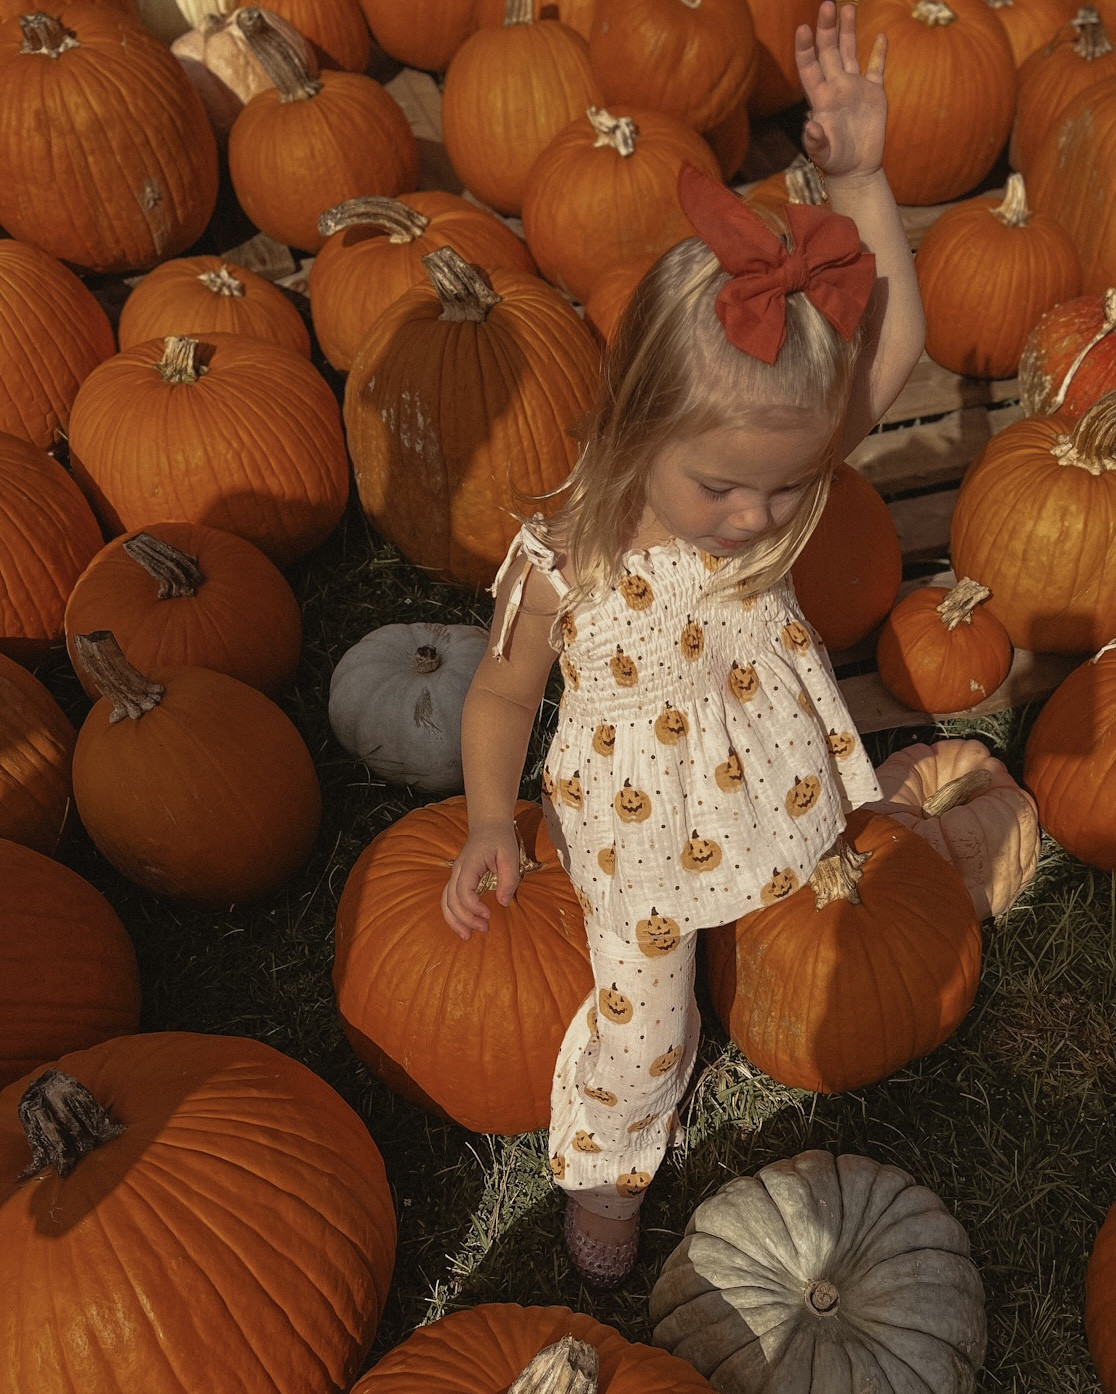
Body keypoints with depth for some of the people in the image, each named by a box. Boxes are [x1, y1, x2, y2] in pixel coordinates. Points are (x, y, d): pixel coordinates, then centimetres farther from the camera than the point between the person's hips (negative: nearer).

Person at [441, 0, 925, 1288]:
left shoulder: (774, 482, -19)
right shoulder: (565, 564, -29)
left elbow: (895, 341, -21)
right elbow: (503, 697, -13)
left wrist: (859, 177, -29)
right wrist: (489, 830, -11)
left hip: (767, 783, 3)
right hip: (638, 826, -3)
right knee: (641, 1021, 9)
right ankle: (601, 1159, 38)